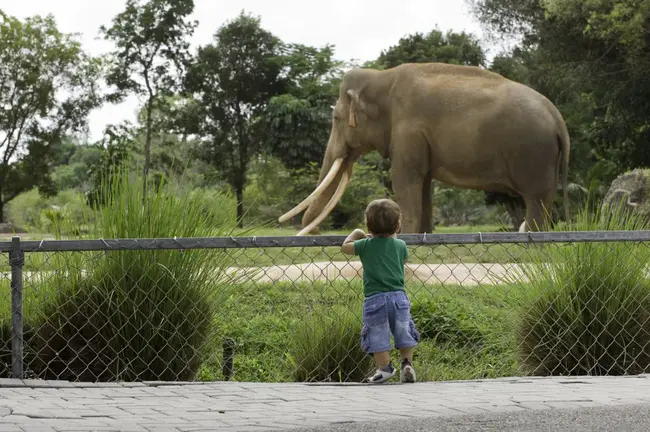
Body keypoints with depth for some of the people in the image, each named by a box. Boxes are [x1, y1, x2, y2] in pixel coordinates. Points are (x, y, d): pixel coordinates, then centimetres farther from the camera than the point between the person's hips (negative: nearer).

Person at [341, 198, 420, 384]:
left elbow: (345, 247, 16)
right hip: (398, 296, 2)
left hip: (374, 299, -2)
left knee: (377, 335, 6)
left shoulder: (366, 245, 0)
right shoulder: (400, 245, 4)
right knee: (403, 332, 14)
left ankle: (384, 368, 6)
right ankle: (407, 364, 12)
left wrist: (356, 233, 31)